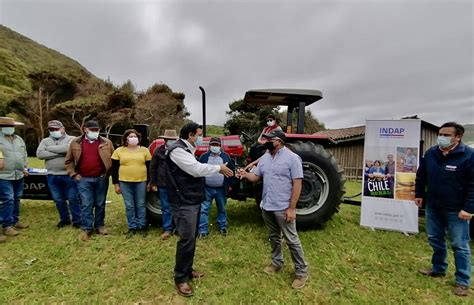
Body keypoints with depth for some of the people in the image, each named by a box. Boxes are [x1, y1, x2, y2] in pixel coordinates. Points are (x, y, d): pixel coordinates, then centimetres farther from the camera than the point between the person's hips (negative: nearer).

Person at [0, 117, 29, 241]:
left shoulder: (19, 139, 12)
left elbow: (24, 155, 18)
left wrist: (25, 168, 13)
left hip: (19, 175, 6)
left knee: (16, 200, 14)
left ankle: (15, 221, 27)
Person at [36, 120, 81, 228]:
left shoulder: (71, 139, -1)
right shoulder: (45, 141, 11)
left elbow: (67, 148, -23)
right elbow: (40, 154, -6)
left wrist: (50, 148, -9)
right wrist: (60, 152, -13)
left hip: (69, 175, -4)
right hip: (52, 176, 4)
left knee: (73, 199, 3)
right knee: (58, 200, 14)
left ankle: (77, 220, 15)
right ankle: (64, 219, 30)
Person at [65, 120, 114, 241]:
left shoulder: (106, 142, 1)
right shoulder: (75, 142, 3)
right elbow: (68, 161, 9)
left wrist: (108, 173, 0)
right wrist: (74, 174, 0)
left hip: (101, 178, 1)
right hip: (84, 179, 0)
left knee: (100, 204, 11)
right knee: (86, 205, 1)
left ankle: (99, 225, 26)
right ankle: (86, 228, 12)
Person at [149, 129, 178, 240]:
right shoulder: (158, 151, 1)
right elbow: (152, 167, 5)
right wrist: (153, 183, 3)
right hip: (163, 185, 1)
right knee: (166, 208, 9)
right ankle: (168, 229, 21)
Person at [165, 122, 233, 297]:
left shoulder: (187, 150, 17)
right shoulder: (177, 150, -17)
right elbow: (197, 169, -24)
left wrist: (218, 169, 4)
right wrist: (219, 168, -14)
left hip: (192, 201, 11)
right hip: (184, 203, -10)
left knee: (191, 238, 18)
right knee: (187, 239, -4)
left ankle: (187, 270, 33)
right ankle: (180, 278, 12)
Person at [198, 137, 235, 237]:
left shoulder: (226, 157, 3)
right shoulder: (204, 157, 1)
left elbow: (231, 170, 8)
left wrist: (230, 184, 5)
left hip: (221, 189, 1)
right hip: (207, 188, -1)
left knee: (222, 209, 14)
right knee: (204, 209, 1)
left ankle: (222, 227, 31)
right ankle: (203, 230, 10)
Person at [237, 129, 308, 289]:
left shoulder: (292, 158, -13)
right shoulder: (264, 158, 6)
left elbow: (297, 184, -15)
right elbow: (255, 177, 8)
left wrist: (291, 208, -18)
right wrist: (245, 174, -15)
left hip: (283, 208, -6)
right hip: (266, 206, 6)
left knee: (291, 240, 4)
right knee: (274, 237, 21)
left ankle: (301, 271, 20)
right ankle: (277, 263, 39)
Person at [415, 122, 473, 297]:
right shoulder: (430, 154, 2)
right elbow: (421, 176, 14)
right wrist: (419, 194, 11)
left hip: (456, 210, -5)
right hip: (433, 207, 5)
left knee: (459, 245, 5)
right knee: (435, 240, 17)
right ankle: (438, 269, 35)